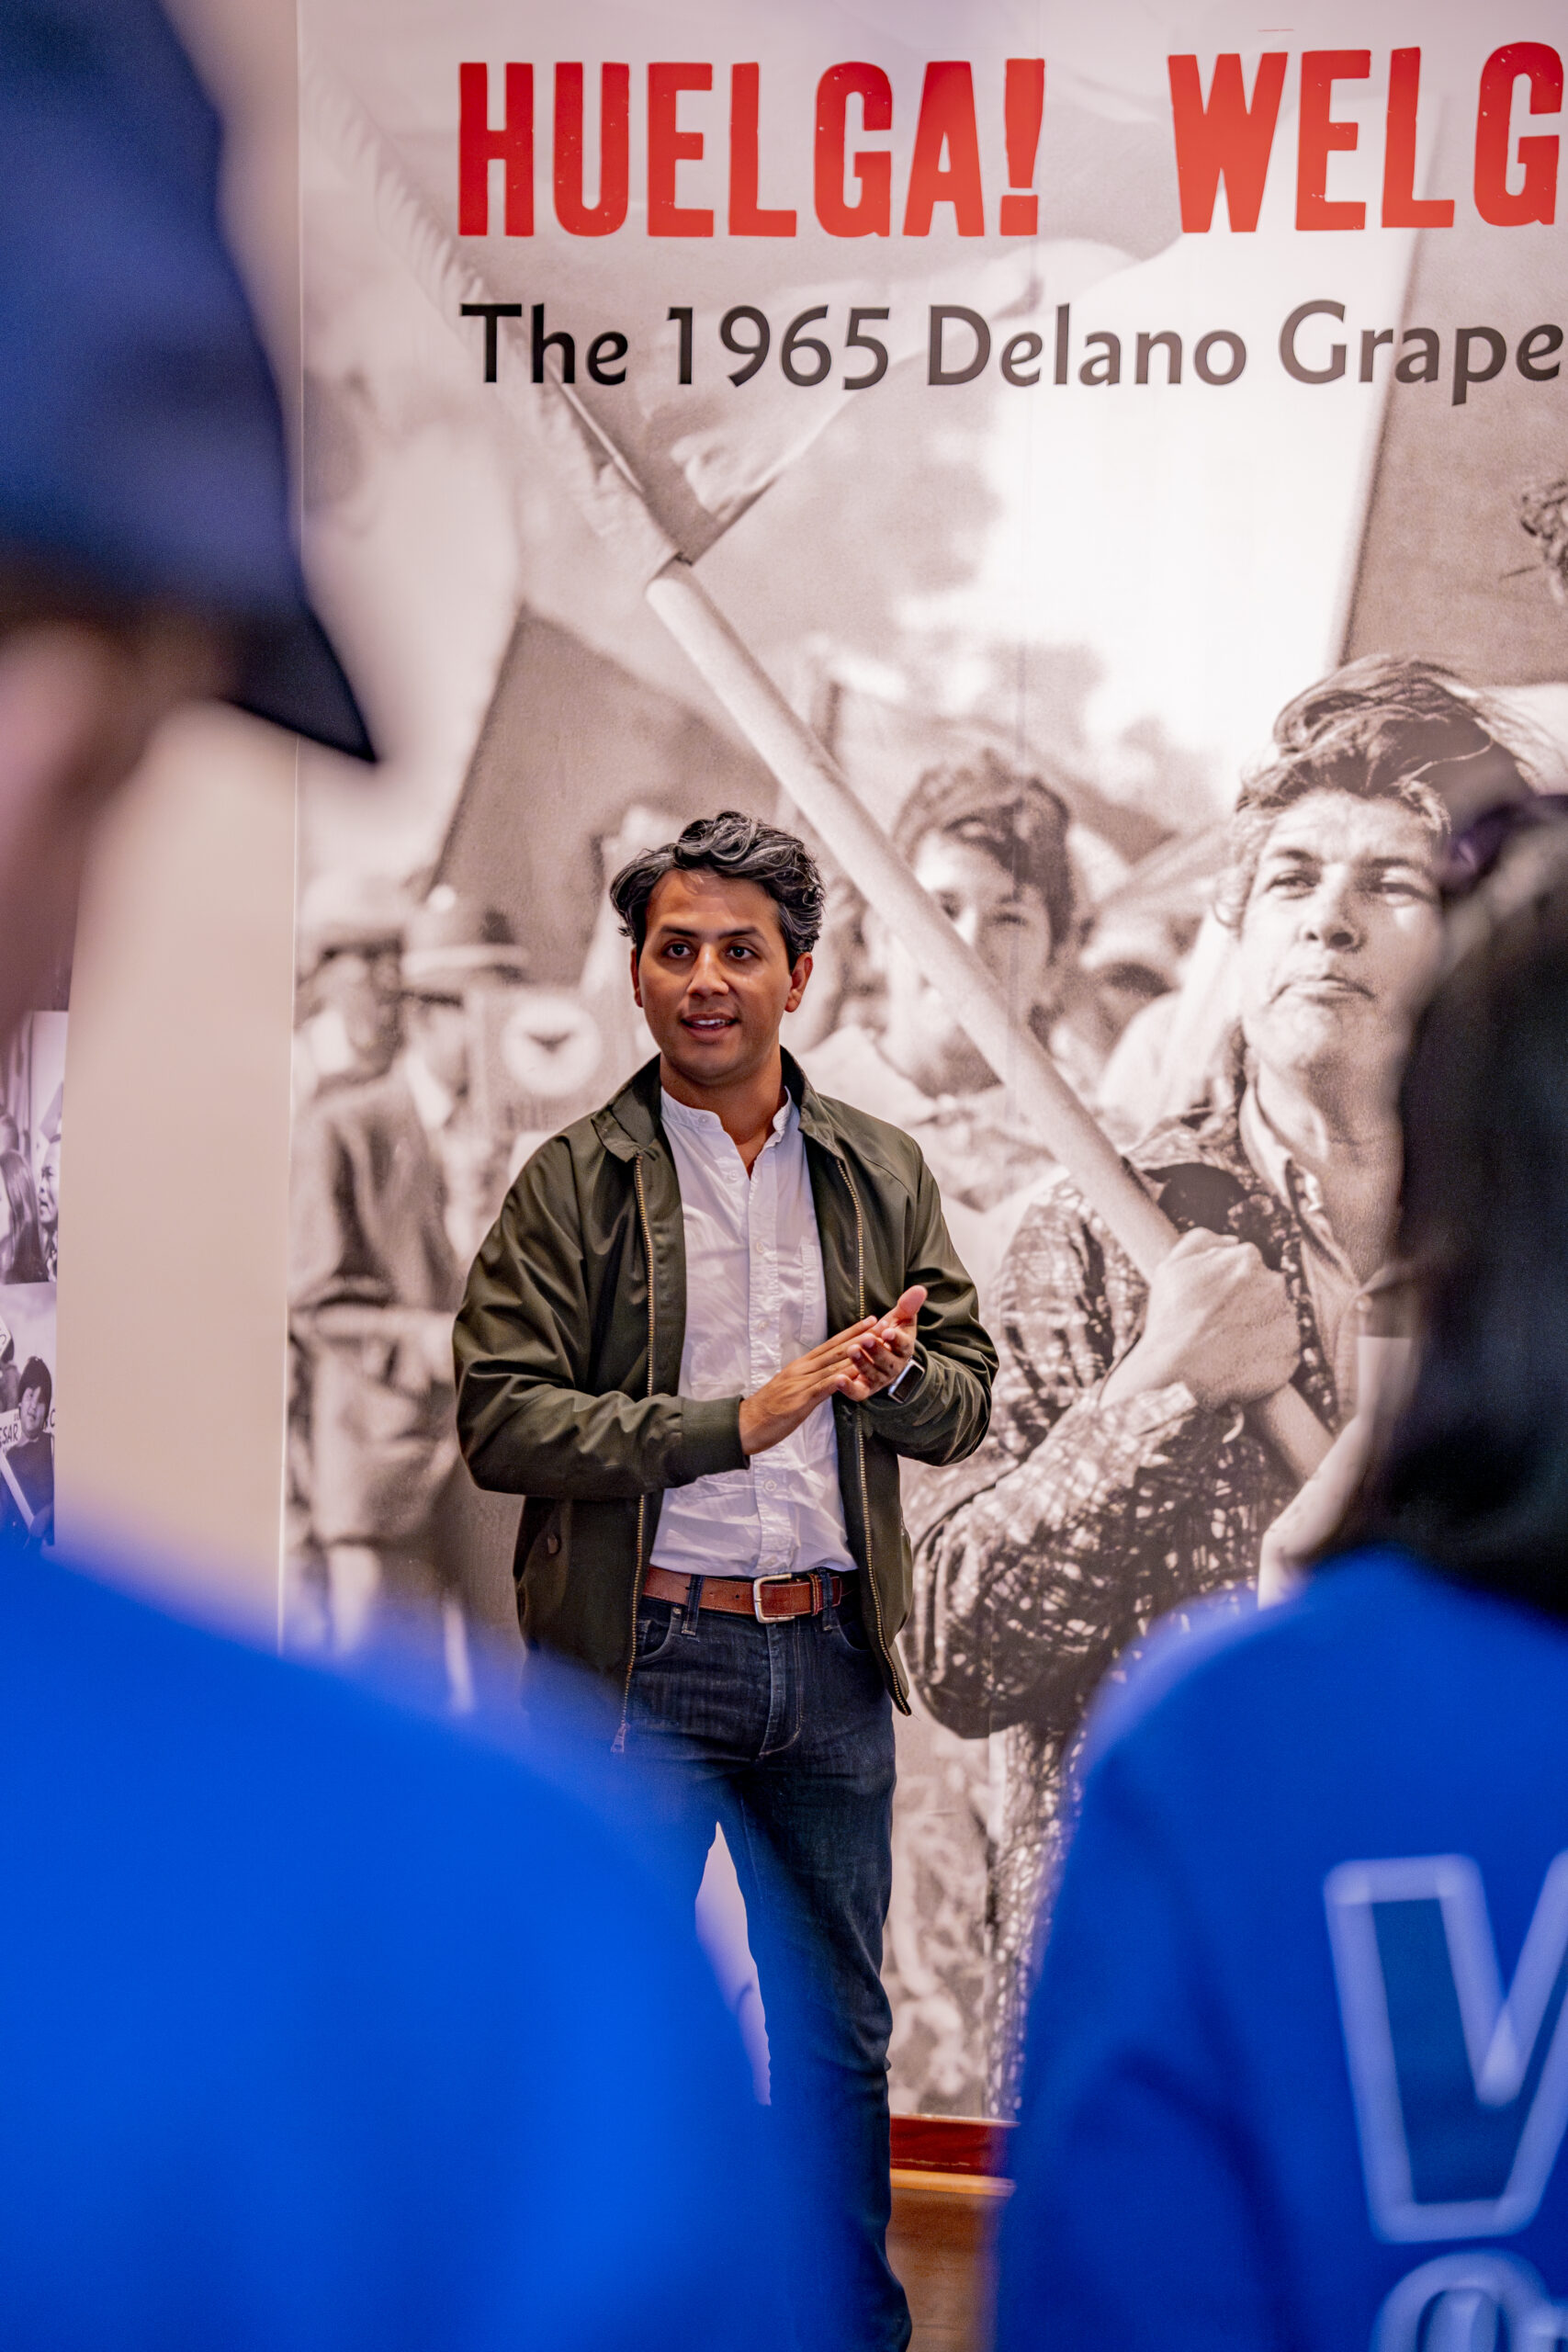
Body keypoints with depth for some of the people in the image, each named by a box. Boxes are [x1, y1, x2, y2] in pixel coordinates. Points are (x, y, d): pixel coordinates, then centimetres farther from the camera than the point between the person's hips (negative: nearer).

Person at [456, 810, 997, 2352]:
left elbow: (963, 1400, 10)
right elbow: (501, 1418, -10)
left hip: (830, 1652, 3)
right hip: (643, 1659, -3)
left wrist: (893, 1375, -13)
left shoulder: (882, 1173, 8)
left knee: (840, 2035, 16)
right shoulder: (575, 1184, -3)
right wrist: (737, 1419, -18)